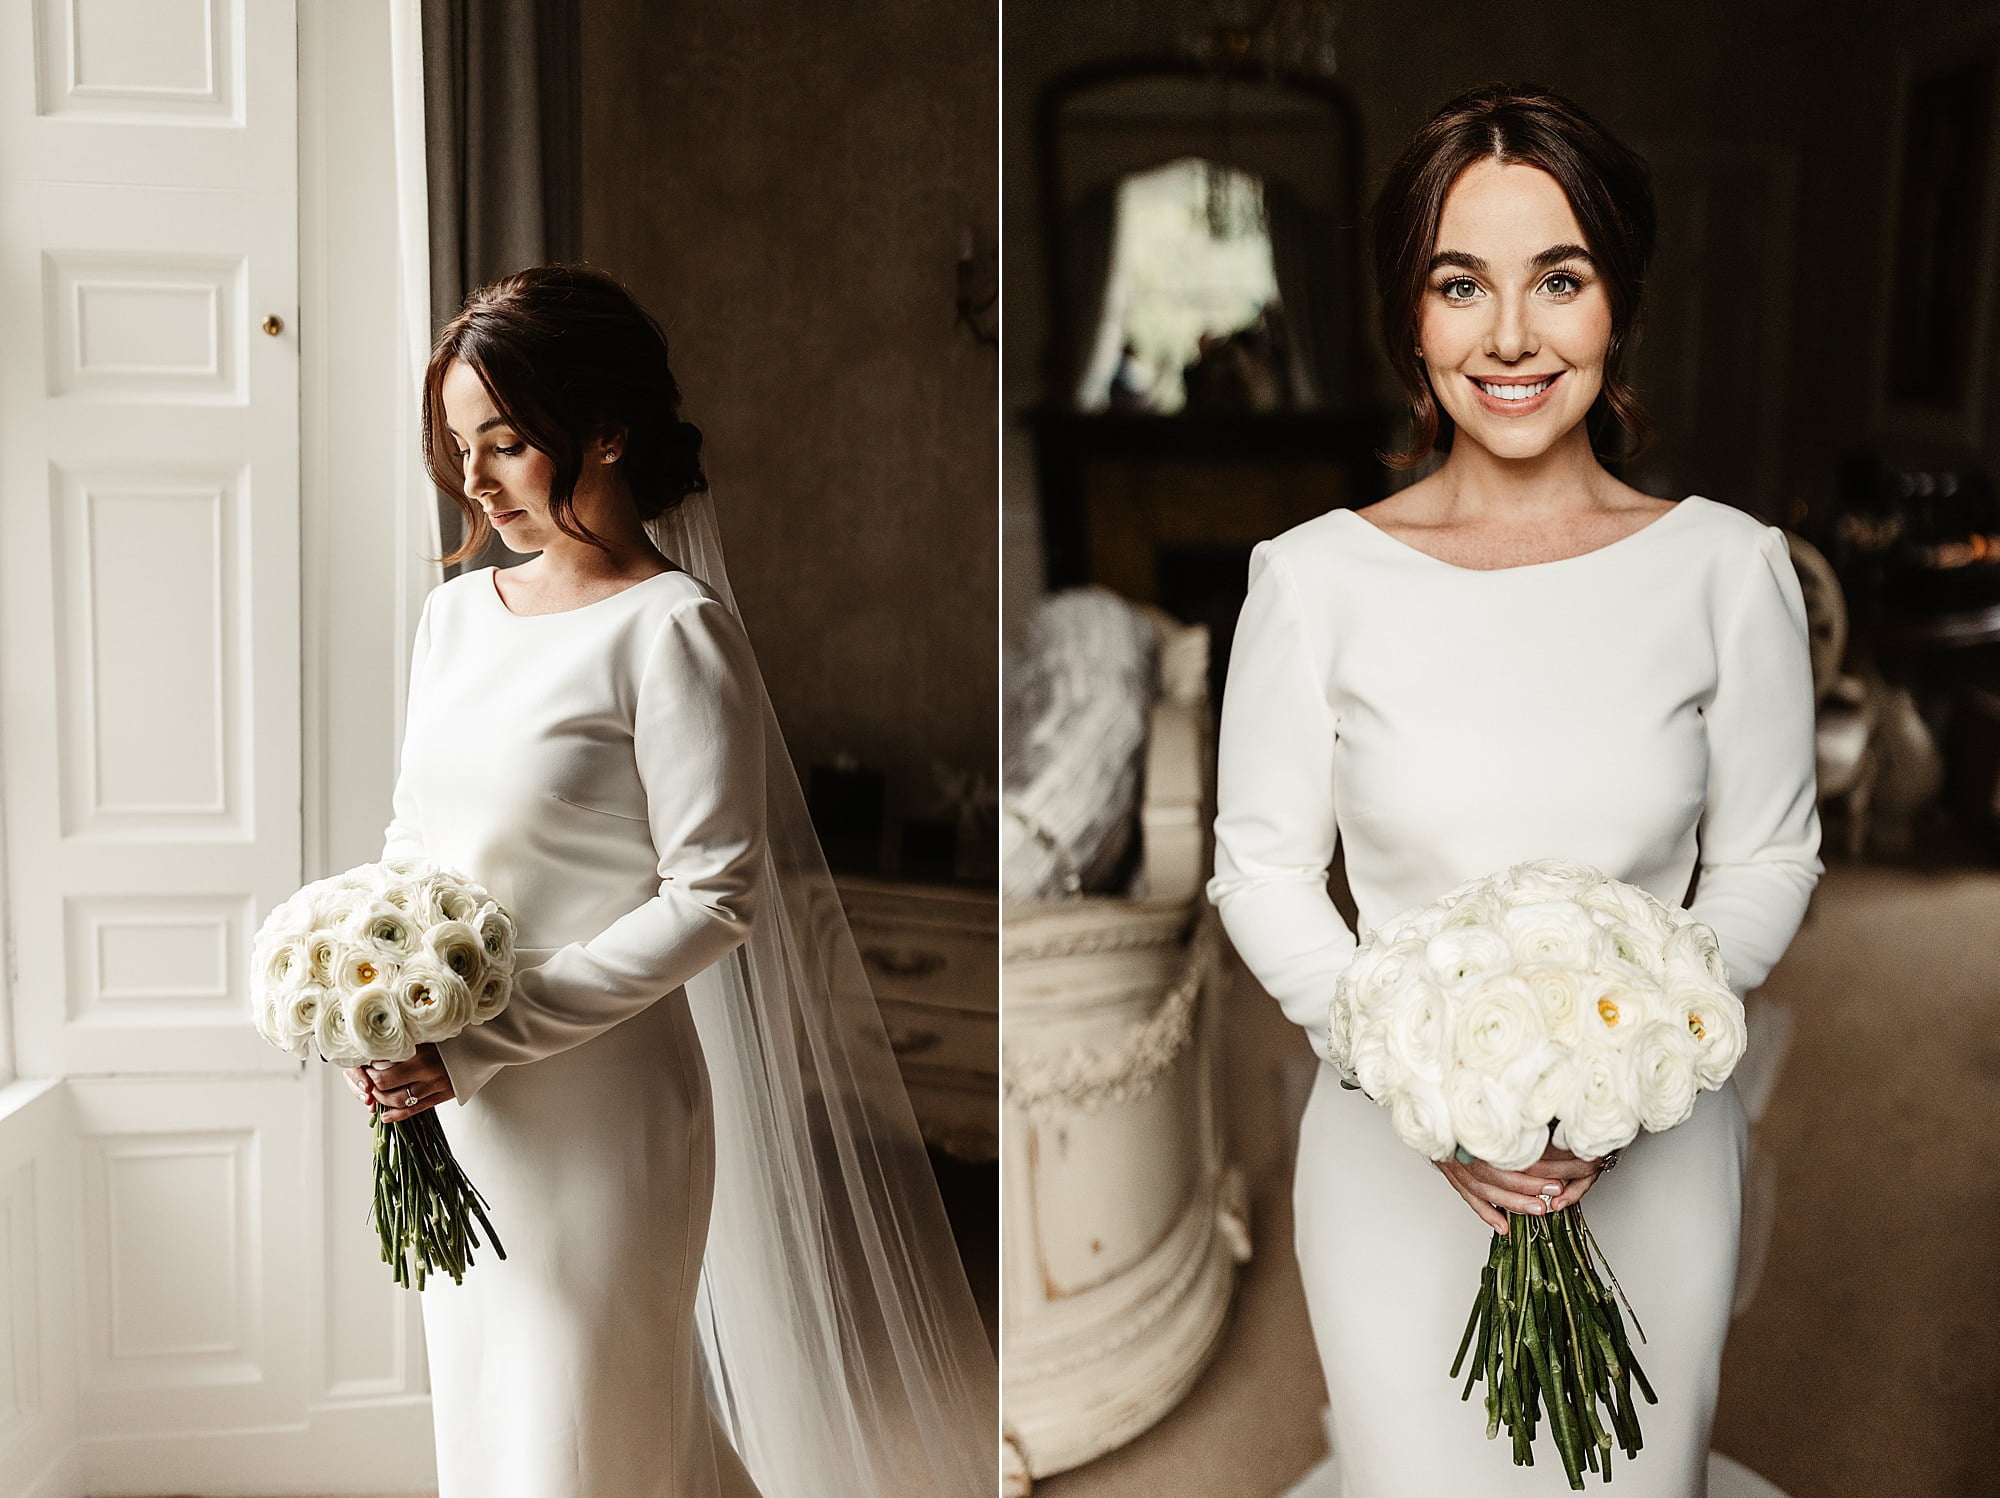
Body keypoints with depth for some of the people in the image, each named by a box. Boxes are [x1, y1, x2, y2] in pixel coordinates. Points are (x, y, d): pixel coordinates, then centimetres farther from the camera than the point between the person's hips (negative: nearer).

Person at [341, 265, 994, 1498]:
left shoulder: (671, 629, -14)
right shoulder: (455, 612, 8)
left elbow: (712, 897, -18)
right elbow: (414, 833, 14)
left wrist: (484, 1044, -19)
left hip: (594, 1107, -7)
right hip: (451, 1112, 7)